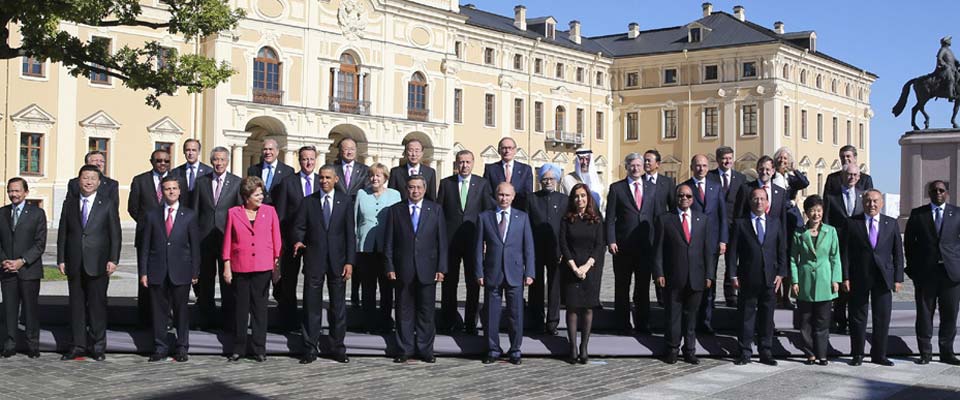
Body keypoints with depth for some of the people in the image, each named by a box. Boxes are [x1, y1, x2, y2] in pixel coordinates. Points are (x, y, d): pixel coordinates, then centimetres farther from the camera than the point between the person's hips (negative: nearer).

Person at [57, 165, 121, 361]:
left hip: (98, 264, -3)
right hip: (74, 264, 3)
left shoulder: (107, 205, 2)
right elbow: (62, 233, 10)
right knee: (76, 304, 6)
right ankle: (79, 345, 13)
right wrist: (61, 259, 3)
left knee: (97, 304, 1)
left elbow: (115, 234, -1)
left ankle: (98, 346, 9)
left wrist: (113, 260, -9)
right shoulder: (69, 204, 10)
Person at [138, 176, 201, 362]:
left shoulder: (190, 215, 5)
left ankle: (182, 348, 14)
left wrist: (195, 272, -1)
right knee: (159, 310, 5)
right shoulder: (153, 216, 8)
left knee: (181, 310, 4)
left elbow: (195, 245, 3)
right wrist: (143, 272, 0)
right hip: (157, 272, 1)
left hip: (181, 272, -1)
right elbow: (146, 246, 7)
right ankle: (160, 348, 14)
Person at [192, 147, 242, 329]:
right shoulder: (201, 182, 9)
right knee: (205, 277, 8)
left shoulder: (237, 182, 3)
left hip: (227, 235, -2)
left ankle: (228, 318, 9)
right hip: (205, 236, 2)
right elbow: (195, 210, 9)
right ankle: (207, 317, 19)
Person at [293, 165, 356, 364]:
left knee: (338, 306, 4)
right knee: (311, 305, 2)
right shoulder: (308, 202, 7)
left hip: (337, 260, 0)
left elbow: (350, 233, 2)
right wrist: (298, 240, -21)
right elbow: (299, 226, 2)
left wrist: (349, 262, -5)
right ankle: (311, 349, 9)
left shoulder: (345, 202, 6)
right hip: (313, 260, 0)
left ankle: (338, 348, 12)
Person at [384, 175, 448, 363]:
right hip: (403, 269, 0)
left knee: (426, 311, 4)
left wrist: (441, 268, -3)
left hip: (427, 269, 0)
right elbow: (389, 241, 5)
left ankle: (425, 349, 13)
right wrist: (390, 267, -3)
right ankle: (405, 349, 15)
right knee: (404, 311, 5)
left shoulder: (435, 210, 6)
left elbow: (442, 240, 4)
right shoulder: (395, 210, 6)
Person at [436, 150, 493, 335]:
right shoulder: (446, 183, 6)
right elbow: (438, 211, 5)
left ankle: (471, 323, 10)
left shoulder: (482, 184, 5)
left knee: (474, 283, 2)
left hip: (474, 238, 0)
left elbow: (489, 210, 3)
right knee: (449, 282, 6)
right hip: (450, 239, 0)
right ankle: (449, 321, 16)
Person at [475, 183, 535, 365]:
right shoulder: (484, 217, 6)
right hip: (492, 273, 0)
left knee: (516, 313, 4)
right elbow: (479, 247, 5)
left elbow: (528, 247, 5)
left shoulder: (522, 217, 7)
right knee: (491, 314, 4)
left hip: (515, 273, 0)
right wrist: (479, 273, -2)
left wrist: (529, 273, -2)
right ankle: (493, 349, 17)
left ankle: (515, 350, 16)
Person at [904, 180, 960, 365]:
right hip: (925, 272, 0)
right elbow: (909, 241, 9)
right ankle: (925, 352, 10)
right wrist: (912, 267, 5)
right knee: (924, 313, 2)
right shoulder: (918, 214, 6)